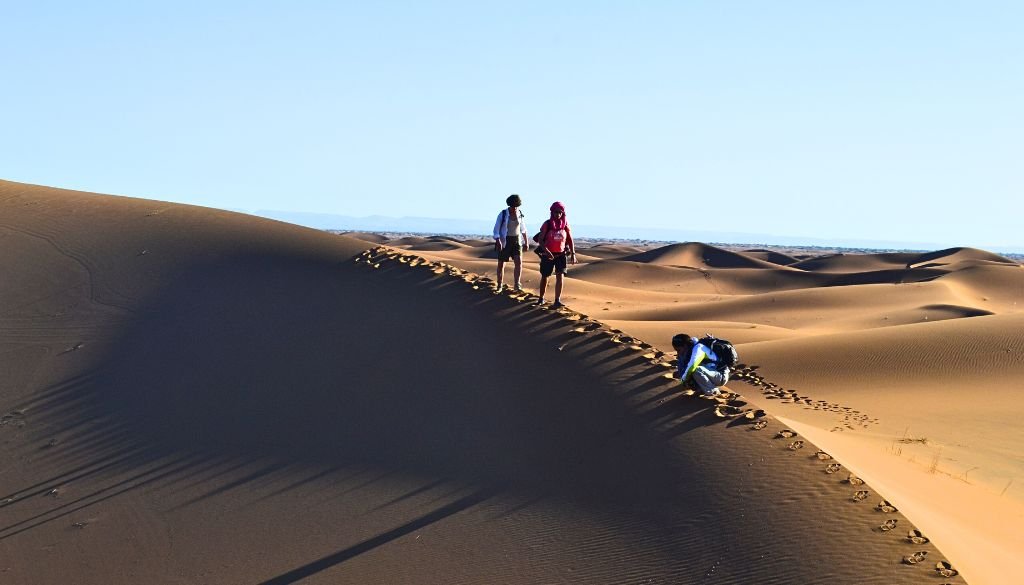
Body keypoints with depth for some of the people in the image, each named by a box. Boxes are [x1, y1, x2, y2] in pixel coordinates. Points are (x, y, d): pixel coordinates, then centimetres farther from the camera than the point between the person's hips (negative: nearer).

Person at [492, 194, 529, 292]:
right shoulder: (503, 214, -12)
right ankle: (499, 285, 19)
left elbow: (523, 229, 13)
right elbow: (496, 229, -13)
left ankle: (517, 284, -8)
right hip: (504, 241, -2)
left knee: (519, 262, -13)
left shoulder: (520, 214, 0)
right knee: (501, 264, 4)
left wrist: (526, 242, 15)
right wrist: (498, 241, -27)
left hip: (516, 241, 2)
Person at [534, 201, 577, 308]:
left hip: (561, 255, 1)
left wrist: (573, 254, -2)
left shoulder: (565, 224, -1)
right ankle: (541, 298, 29)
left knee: (560, 276, -13)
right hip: (548, 255, -1)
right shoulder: (547, 224, -8)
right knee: (544, 277, 12)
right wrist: (545, 250, -27)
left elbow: (570, 239, 5)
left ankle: (557, 301, -14)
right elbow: (540, 240, -11)